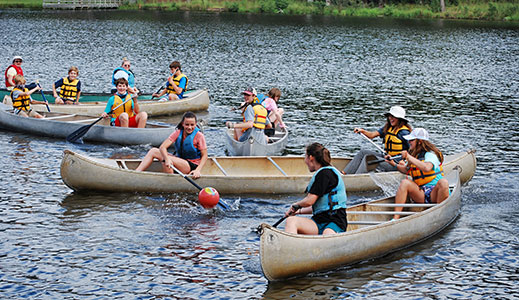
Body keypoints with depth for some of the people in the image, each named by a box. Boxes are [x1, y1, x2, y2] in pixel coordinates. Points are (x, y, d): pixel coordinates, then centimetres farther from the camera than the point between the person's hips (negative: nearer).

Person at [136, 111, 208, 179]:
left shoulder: (199, 136, -13)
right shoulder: (178, 133, -1)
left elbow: (204, 156, -12)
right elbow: (162, 147, -11)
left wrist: (198, 170, -28)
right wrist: (167, 158, -33)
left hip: (192, 166, -7)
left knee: (164, 158, -29)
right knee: (153, 151, -3)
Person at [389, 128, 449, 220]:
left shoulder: (430, 154, -9)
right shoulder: (414, 155, 14)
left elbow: (427, 168, -32)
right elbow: (407, 170, 28)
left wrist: (409, 158, -31)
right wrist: (394, 164, 13)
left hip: (434, 194, -5)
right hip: (420, 194, 5)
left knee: (443, 182, -35)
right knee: (404, 182, -20)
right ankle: (396, 218, -30)